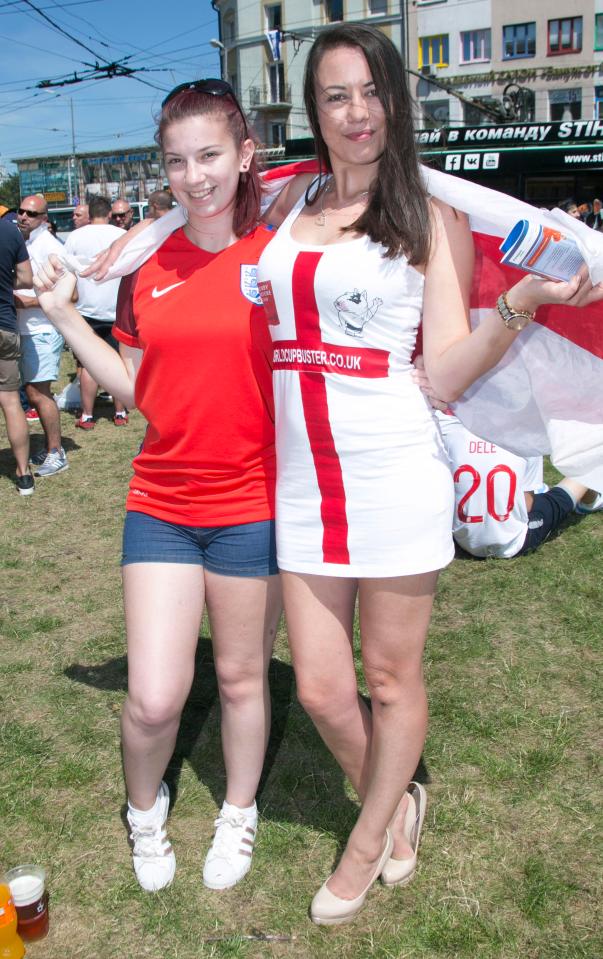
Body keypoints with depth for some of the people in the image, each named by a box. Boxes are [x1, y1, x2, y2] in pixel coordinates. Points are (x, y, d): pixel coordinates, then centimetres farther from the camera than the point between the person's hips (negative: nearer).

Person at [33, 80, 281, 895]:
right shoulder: (147, 265, 4)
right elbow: (138, 390, 8)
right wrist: (64, 315, 4)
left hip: (251, 504, -2)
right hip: (161, 503, 2)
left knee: (241, 676, 14)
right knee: (153, 699, 1)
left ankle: (239, 813, 41)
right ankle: (145, 809, 34)